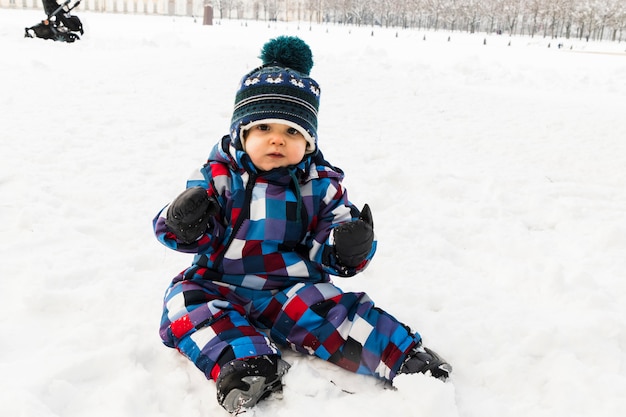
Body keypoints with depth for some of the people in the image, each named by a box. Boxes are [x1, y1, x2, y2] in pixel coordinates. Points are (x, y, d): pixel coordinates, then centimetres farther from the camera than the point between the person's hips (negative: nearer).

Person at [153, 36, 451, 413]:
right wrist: (183, 224, -28)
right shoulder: (219, 177, -3)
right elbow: (197, 238, -4)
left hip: (293, 288, -1)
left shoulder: (322, 186, 0)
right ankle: (245, 363, -38)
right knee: (185, 300, -24)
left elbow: (328, 254, -1)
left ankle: (403, 356, -22)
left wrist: (349, 248, -25)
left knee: (327, 306, -27)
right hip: (223, 287, 1)